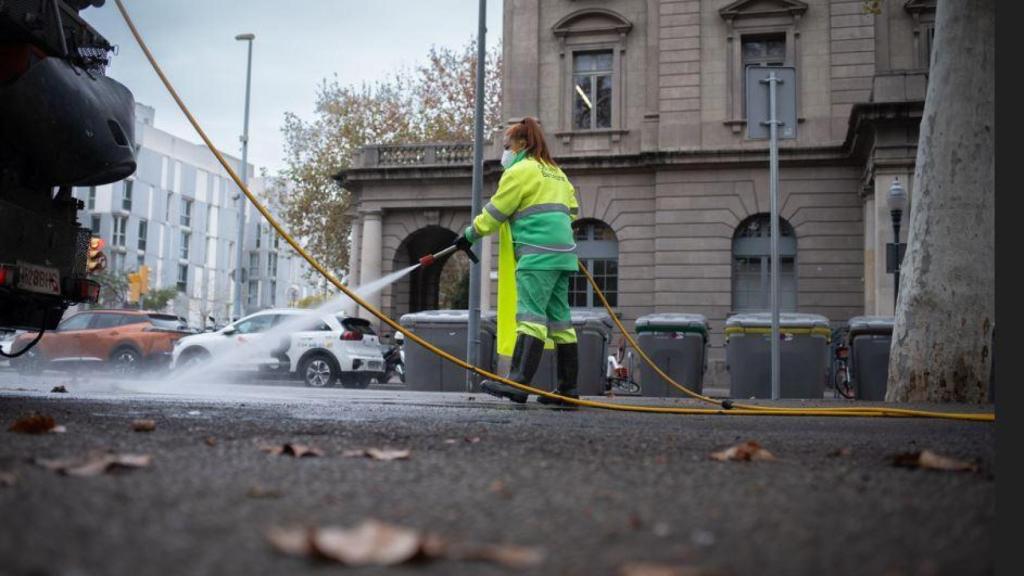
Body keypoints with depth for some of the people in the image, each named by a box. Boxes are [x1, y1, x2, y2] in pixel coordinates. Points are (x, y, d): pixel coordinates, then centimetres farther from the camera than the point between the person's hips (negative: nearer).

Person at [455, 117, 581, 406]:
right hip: (563, 253, 9)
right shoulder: (555, 172, 24)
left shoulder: (521, 170, -3)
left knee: (531, 315, -17)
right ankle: (568, 388, 9)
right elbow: (572, 210, 27)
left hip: (538, 253, -9)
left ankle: (518, 382, -24)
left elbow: (495, 212, -2)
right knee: (559, 319, 8)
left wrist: (470, 235, 8)